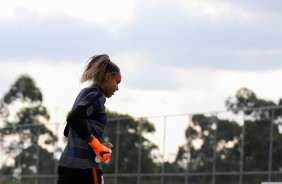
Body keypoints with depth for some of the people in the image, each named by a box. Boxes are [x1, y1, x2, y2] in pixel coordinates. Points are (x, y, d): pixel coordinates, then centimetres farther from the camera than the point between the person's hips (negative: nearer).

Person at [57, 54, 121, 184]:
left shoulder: (85, 93, 20)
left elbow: (68, 131, 24)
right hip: (85, 167, -9)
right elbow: (74, 118, -24)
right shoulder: (97, 95, -9)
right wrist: (94, 143, -15)